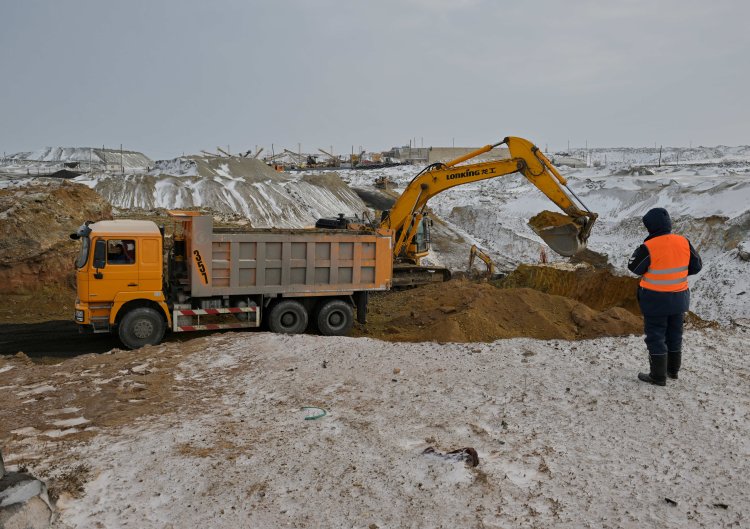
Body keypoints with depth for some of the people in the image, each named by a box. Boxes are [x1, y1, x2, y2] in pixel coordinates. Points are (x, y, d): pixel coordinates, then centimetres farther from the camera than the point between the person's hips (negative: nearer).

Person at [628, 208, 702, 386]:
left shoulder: (648, 247, -22)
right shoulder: (684, 242, -5)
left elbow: (634, 268, -9)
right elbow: (696, 266, 6)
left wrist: (639, 251, 3)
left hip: (656, 299, -6)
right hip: (679, 297, 6)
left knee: (655, 337, 5)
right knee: (674, 334, 20)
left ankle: (658, 376, 10)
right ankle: (673, 370, 35)